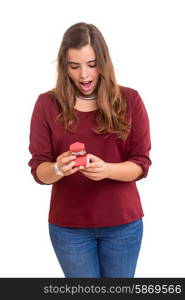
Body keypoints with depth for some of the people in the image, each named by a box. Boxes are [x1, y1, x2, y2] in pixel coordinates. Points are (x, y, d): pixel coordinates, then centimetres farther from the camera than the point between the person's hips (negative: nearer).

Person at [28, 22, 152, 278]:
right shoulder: (48, 104, -5)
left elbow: (141, 164, -7)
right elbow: (38, 169, -6)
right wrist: (57, 169, -29)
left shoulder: (129, 100, -5)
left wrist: (106, 170, -27)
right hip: (68, 225, 0)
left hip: (122, 222, 1)